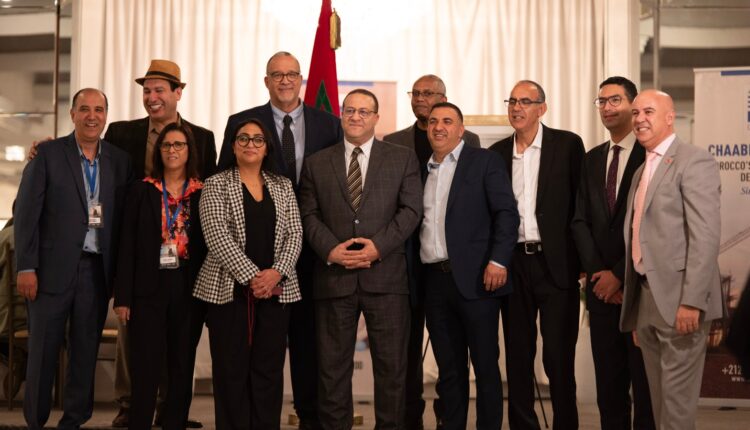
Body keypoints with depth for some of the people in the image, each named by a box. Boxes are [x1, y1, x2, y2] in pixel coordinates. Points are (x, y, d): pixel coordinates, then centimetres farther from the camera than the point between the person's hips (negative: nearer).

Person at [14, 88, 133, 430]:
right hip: (53, 267, -2)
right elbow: (26, 212, -4)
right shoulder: (47, 153, -1)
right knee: (43, 349, 5)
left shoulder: (120, 160, 7)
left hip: (98, 270, 3)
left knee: (85, 350, 9)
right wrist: (26, 267, -10)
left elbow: (124, 218, 8)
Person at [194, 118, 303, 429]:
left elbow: (294, 234, 6)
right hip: (229, 289, -2)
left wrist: (277, 272, -11)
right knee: (231, 370, 0)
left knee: (269, 369, 3)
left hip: (276, 290, 3)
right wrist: (252, 276, -15)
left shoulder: (283, 186, 13)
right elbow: (217, 236, -8)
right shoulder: (216, 185, 3)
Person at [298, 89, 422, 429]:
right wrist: (330, 249, -11)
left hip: (385, 275, -1)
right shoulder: (316, 163, 12)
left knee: (391, 364, 4)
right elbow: (309, 214, 6)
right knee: (332, 365, 6)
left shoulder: (403, 158, 8)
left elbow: (411, 210, 0)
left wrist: (379, 245, -12)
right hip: (333, 276, 1)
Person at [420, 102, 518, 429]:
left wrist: (498, 261, -17)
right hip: (434, 281, 5)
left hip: (476, 277, -5)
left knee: (485, 365, 1)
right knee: (449, 368, 11)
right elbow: (416, 222, 16)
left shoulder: (485, 161, 1)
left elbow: (507, 214, -6)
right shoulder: (422, 170, 17)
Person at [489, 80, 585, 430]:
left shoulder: (568, 145, -1)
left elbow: (581, 203, -3)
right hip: (513, 263, 4)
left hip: (556, 262, -4)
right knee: (517, 355, 11)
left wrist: (581, 259, -7)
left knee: (558, 357, 0)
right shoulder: (497, 152, 10)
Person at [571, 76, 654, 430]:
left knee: (644, 379, 4)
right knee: (608, 379, 10)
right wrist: (597, 272, -4)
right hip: (602, 284, 5)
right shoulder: (592, 159, 14)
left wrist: (619, 275, -11)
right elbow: (581, 221, 9)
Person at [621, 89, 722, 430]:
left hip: (678, 298, -8)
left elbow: (706, 236, -17)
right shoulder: (641, 171, 18)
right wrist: (634, 304, 13)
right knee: (659, 396, 15)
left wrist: (691, 301, -22)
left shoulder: (694, 162, -8)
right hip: (645, 297, 8)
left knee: (677, 398, -2)